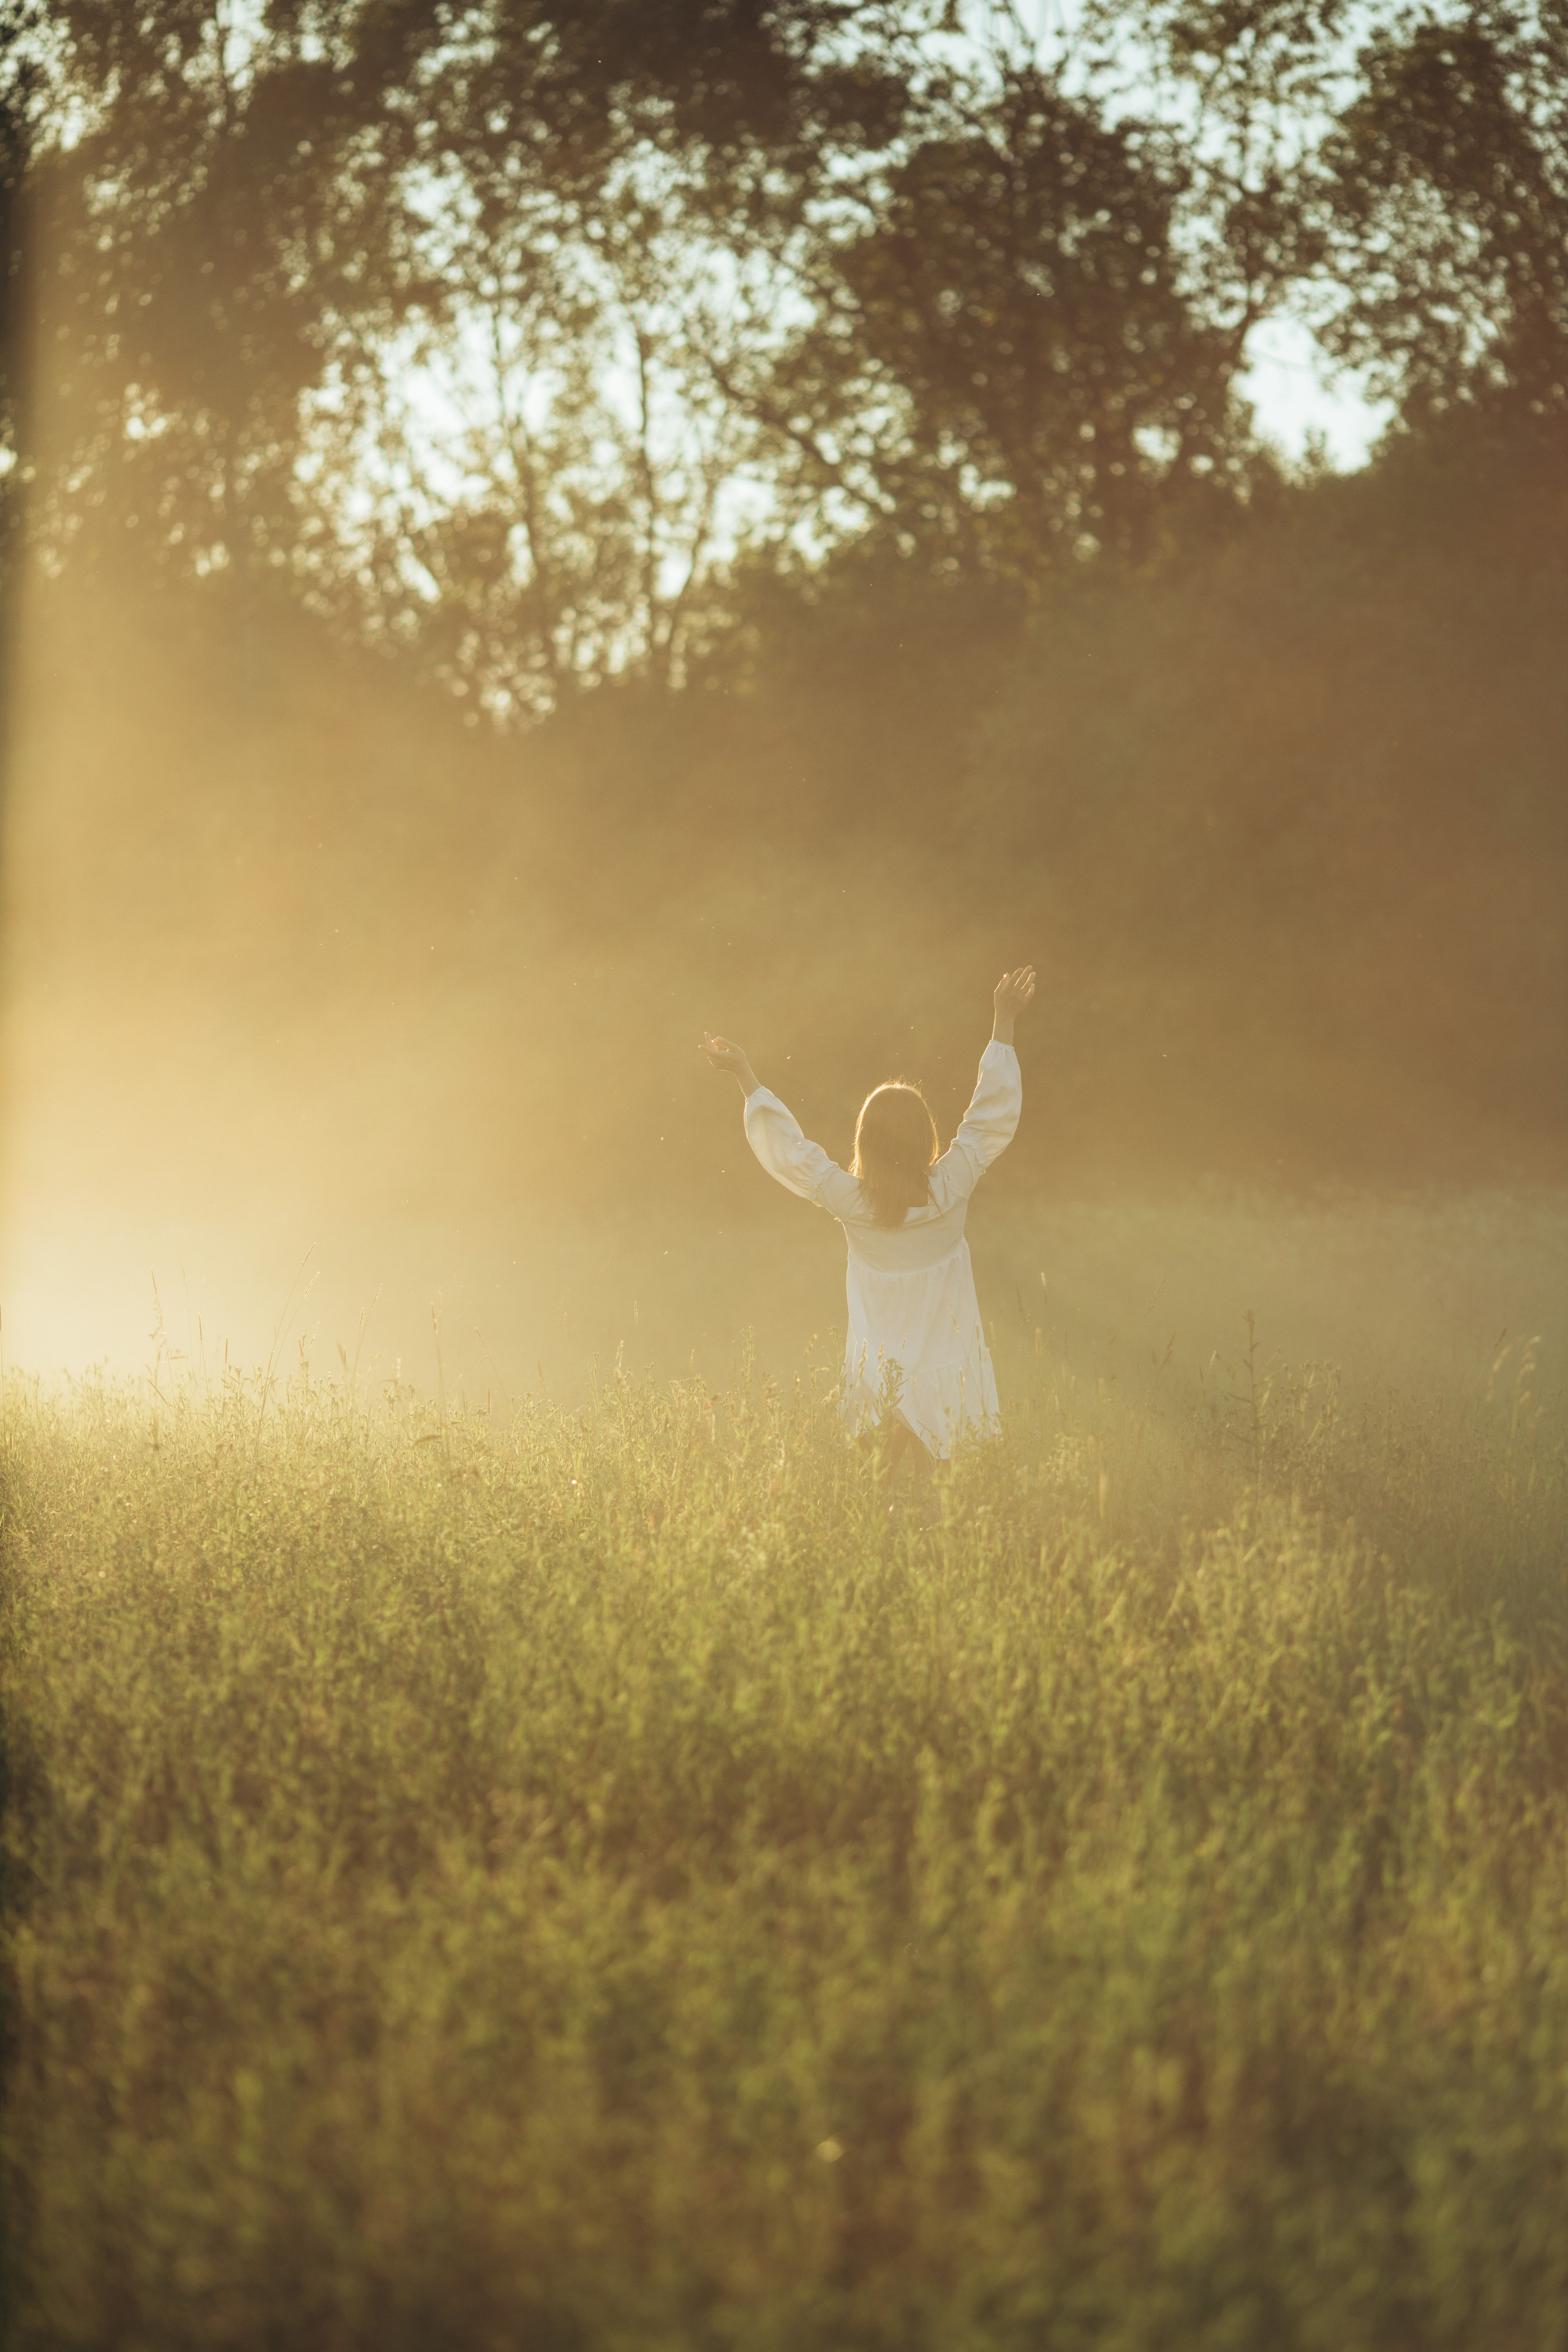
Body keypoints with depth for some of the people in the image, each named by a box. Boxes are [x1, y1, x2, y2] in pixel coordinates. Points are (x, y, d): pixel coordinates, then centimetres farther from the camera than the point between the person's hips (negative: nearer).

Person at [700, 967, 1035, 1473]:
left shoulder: (848, 1200, -19)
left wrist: (744, 1072, 5)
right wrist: (1004, 1022, -3)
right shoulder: (950, 1189, -20)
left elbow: (787, 1147, -6)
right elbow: (992, 1115, -10)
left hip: (877, 1378, 0)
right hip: (942, 1376, 0)